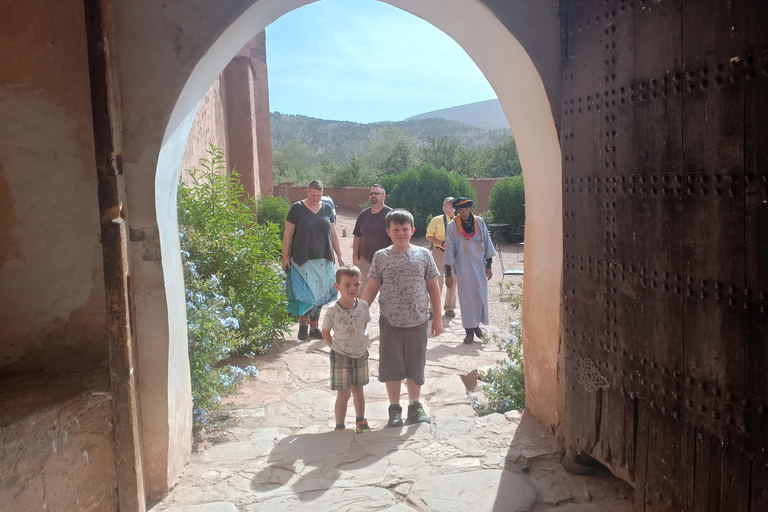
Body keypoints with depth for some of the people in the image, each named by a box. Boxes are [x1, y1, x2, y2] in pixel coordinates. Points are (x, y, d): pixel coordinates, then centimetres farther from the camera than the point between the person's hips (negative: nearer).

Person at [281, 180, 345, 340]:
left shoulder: (327, 209, 8)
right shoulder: (297, 208, -3)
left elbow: (333, 234, 12)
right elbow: (288, 234, -2)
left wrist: (340, 256, 9)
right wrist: (285, 256, -6)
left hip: (323, 260, 4)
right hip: (303, 259, -4)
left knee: (319, 294, 7)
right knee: (305, 292, -7)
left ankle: (314, 328, 18)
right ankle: (303, 325, 11)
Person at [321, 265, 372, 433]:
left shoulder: (363, 306, -7)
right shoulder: (333, 310, -18)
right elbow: (325, 332, -6)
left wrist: (359, 343, 7)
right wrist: (337, 347, -6)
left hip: (360, 354, 4)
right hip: (341, 357, -4)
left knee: (358, 389, 18)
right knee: (344, 393, 1)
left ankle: (361, 422, 35)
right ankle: (340, 427, 17)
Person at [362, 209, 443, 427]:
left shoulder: (423, 254, 1)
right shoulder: (381, 257, 0)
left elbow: (433, 287, 5)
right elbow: (372, 288, 2)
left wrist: (437, 317, 4)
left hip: (418, 322, 1)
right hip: (390, 322, 0)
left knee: (415, 366, 13)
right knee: (392, 367, 8)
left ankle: (415, 405, 31)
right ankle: (394, 408, 24)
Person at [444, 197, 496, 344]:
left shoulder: (480, 222, 1)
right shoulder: (452, 226, -5)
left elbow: (487, 244, 7)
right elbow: (449, 251, -4)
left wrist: (489, 266, 5)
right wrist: (448, 274, -5)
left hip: (480, 265, 3)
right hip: (463, 267, -2)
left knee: (481, 295, 6)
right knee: (466, 297, 0)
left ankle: (476, 325, 26)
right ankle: (469, 330, 11)